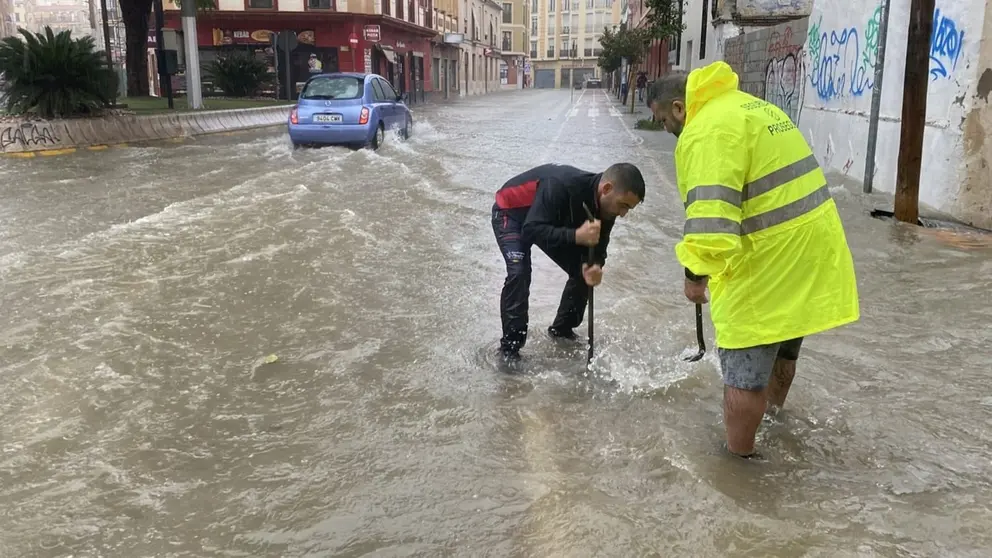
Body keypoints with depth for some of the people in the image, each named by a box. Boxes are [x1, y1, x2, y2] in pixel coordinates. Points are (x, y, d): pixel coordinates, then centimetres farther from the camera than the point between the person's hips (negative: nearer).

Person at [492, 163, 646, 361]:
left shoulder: (605, 205, -19)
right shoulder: (560, 185, -42)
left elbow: (596, 247, -10)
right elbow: (532, 231, -43)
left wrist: (594, 266, -33)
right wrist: (576, 236, -52)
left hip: (554, 222, 7)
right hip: (512, 212, -7)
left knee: (583, 272, 1)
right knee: (519, 273, -27)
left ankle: (561, 330, 22)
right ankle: (510, 347, -14)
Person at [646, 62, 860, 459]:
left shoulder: (706, 130, -17)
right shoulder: (750, 106, 16)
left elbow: (710, 215, -29)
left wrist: (696, 272, -16)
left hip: (767, 264, -10)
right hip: (811, 250, 10)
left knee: (745, 368, 3)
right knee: (782, 351, 28)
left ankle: (738, 459, 15)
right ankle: (773, 413, 49)